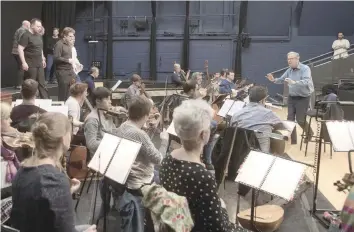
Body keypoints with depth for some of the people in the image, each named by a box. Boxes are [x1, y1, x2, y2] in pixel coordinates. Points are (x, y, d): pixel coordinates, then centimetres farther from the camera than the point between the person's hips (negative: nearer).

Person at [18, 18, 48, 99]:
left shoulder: (39, 36, 12)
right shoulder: (26, 35, -12)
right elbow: (20, 49, -16)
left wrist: (43, 59, 18)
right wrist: (24, 62, -21)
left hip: (39, 64, 7)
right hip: (30, 65, -7)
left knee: (42, 84, 9)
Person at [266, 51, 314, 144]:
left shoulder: (305, 69, -17)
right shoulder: (289, 70, 5)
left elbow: (306, 82, -32)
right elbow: (281, 80, 7)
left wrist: (294, 82, -47)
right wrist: (274, 80, -15)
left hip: (303, 98, -6)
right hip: (291, 97, 6)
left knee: (300, 119, 0)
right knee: (290, 119, 5)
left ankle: (310, 133, 30)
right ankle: (293, 140, 16)